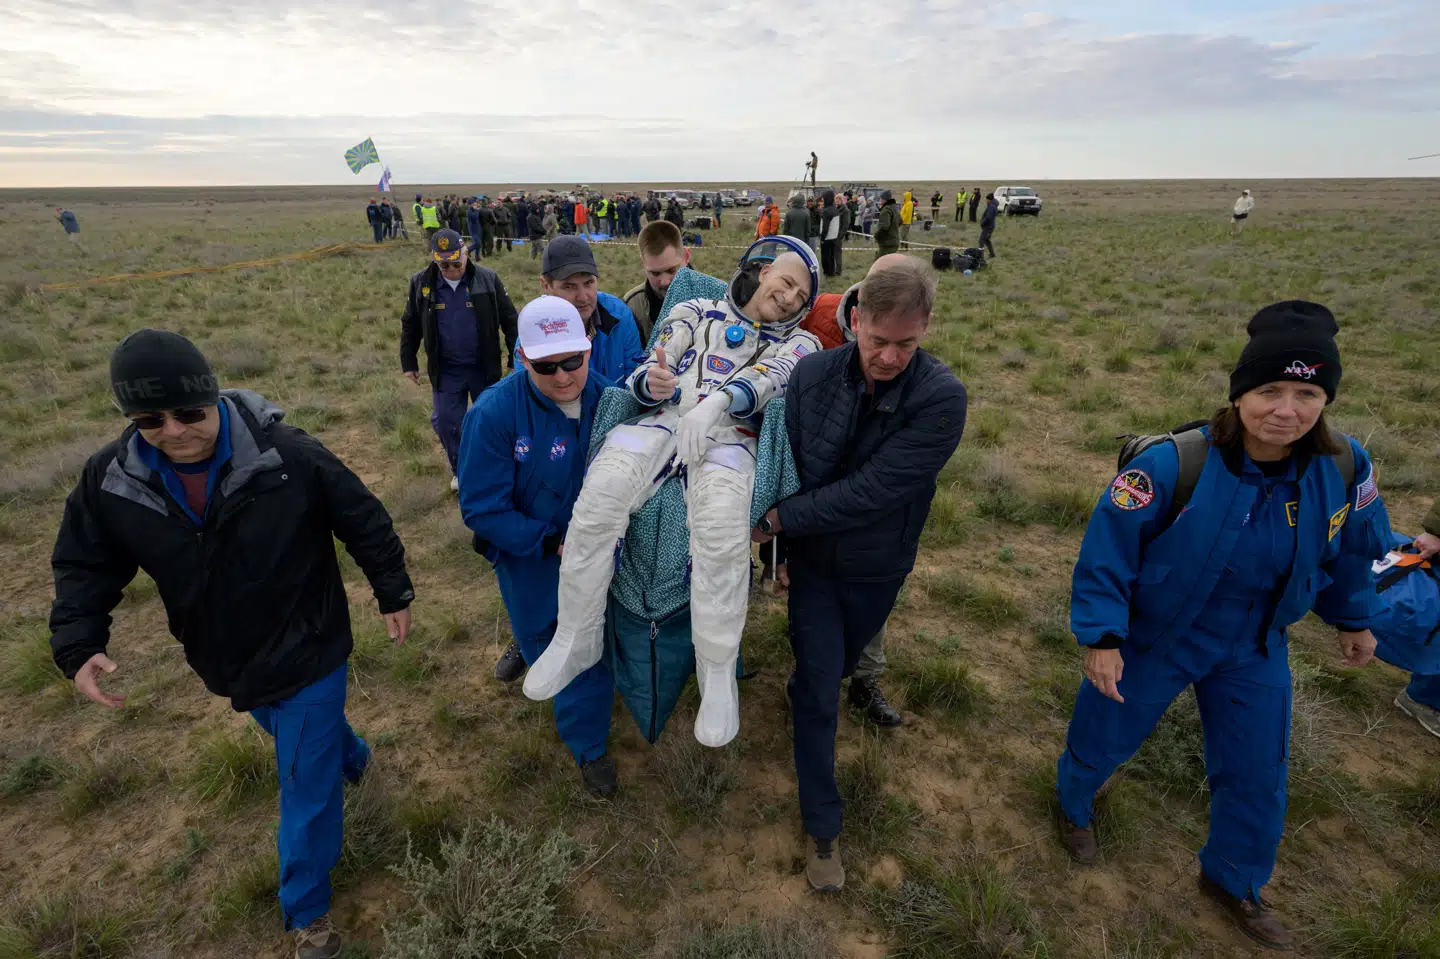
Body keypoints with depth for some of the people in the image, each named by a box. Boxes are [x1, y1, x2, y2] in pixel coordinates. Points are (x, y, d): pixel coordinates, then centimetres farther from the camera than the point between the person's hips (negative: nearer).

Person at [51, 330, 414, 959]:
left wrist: (394, 595, -5)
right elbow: (85, 567, 2)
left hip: (308, 653, -5)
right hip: (229, 664, 5)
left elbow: (364, 522, -14)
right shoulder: (110, 481, -13)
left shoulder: (288, 456, -27)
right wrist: (78, 646, -14)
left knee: (306, 784, 6)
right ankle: (349, 757, 66)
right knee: (298, 737, 31)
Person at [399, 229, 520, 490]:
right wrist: (408, 363, 9)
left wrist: (516, 358, -2)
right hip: (445, 370, 2)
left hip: (484, 367, -1)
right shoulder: (421, 283, -6)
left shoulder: (487, 278, -11)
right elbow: (410, 325, 6)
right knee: (446, 421, 7)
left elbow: (509, 320, -4)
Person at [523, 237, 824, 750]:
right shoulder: (696, 312, 25)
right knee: (600, 494, -29)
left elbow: (767, 377, -2)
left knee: (721, 520, -36)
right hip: (665, 420, 2)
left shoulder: (797, 343, 22)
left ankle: (718, 674, -19)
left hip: (729, 434, -1)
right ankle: (575, 641, -11)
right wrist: (653, 383, -13)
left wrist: (715, 402, -23)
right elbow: (642, 376, 14)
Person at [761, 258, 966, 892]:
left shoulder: (942, 398, -26)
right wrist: (777, 546, -2)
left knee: (836, 667, 26)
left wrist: (778, 519, -24)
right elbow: (782, 464, -7)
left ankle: (801, 689, 63)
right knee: (820, 693, 3)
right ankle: (823, 828, 21)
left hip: (878, 567, 1)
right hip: (813, 559, 0)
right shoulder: (813, 375, -18)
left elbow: (869, 491, -30)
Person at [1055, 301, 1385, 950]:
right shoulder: (1173, 464, -31)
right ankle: (1075, 806, 53)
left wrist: (1352, 618, 18)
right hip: (1152, 638, -4)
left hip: (1254, 651, 4)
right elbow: (1108, 548, -22)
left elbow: (1349, 550, 6)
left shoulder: (1345, 468, -15)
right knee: (1104, 738, 17)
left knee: (1256, 773, 19)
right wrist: (1101, 636, -21)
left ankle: (1233, 880, 49)